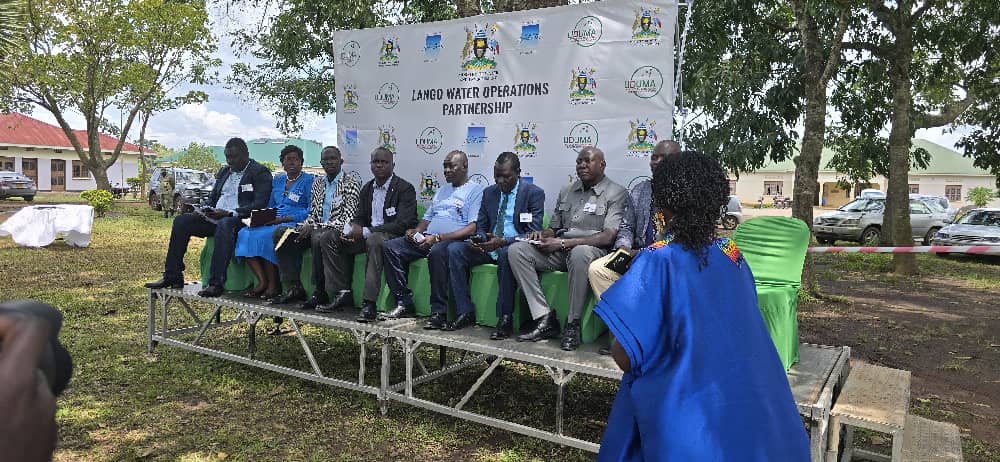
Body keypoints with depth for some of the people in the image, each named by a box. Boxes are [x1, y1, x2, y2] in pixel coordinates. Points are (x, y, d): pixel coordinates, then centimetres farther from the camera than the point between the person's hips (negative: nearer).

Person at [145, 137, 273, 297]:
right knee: (181, 221, -8)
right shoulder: (223, 172, 23)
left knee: (224, 225, -39)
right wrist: (205, 210, 3)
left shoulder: (260, 172, -2)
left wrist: (230, 213, -22)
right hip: (215, 217, 8)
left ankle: (216, 284, -41)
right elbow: (212, 198, 27)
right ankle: (172, 277, -7)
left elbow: (259, 204, -14)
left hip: (239, 219, -8)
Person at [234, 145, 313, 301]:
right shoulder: (277, 180, 22)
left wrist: (284, 219, -16)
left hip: (295, 223, -6)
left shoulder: (308, 180, 2)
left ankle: (274, 285, -22)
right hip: (273, 222, 7)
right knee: (245, 234, -20)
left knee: (264, 236, -32)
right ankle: (262, 282, -23)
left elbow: (311, 210, -8)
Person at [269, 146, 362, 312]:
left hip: (337, 230, -7)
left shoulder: (351, 183, -5)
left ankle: (321, 293, -27)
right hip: (316, 229, 7)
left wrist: (315, 227, -20)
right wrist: (307, 225, -5)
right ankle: (294, 288, -11)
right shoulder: (317, 182, 16)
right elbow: (313, 213, 19)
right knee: (279, 234, -10)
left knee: (319, 238, -39)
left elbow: (348, 217, -15)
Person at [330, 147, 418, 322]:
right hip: (368, 236, 8)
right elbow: (360, 217, 19)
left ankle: (369, 303, -39)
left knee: (374, 240, -38)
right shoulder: (367, 188, 14)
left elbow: (402, 224, -20)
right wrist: (351, 228, -8)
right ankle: (344, 293, -2)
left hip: (395, 237, -7)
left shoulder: (405, 188, -10)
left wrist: (366, 231, -24)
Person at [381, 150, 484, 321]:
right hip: (426, 239, 8)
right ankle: (405, 303, -9)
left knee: (436, 252, -40)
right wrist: (416, 231, 5)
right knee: (391, 247, -11)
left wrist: (438, 237, -20)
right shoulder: (442, 190, 27)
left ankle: (439, 312, -30)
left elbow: (472, 228, -12)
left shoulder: (476, 190, 1)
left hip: (454, 241, -8)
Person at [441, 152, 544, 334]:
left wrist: (503, 241, -28)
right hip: (489, 247, 6)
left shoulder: (534, 193, -4)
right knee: (454, 248, -16)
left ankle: (505, 318, -28)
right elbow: (480, 227, 17)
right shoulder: (489, 192, 13)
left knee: (507, 253, -39)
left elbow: (533, 233, -13)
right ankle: (465, 313, -14)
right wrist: (480, 241, -9)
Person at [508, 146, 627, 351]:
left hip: (593, 250, -6)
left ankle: (573, 324, -24)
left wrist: (564, 243, -18)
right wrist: (542, 234, -3)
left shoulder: (616, 193, 0)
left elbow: (608, 236, -12)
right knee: (516, 250, -16)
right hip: (560, 251, 6)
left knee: (580, 253, -41)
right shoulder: (567, 191, 20)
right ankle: (546, 319, -20)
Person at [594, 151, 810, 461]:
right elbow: (747, 340, 11)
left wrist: (616, 345, 3)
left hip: (683, 412, -5)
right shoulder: (733, 256, -2)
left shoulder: (657, 261, -18)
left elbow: (624, 357, -18)